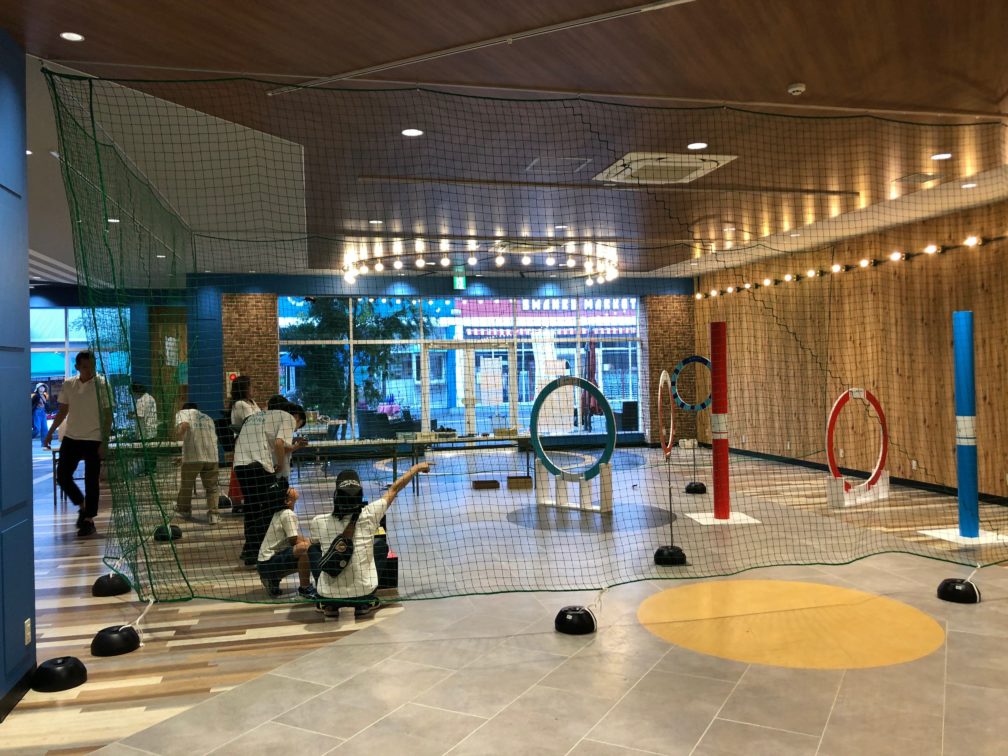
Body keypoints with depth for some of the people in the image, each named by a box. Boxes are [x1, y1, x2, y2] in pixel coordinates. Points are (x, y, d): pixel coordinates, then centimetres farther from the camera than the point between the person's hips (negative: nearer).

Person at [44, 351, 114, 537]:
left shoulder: (102, 385, -9)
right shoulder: (68, 384, 4)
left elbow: (108, 416, -9)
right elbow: (63, 411, 15)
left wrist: (104, 442, -14)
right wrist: (50, 432, 10)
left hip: (93, 440, -5)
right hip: (71, 438, 5)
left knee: (91, 481, 0)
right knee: (62, 476, 5)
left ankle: (89, 520, 11)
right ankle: (82, 505, 27)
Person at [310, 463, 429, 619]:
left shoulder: (317, 522, -6)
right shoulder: (368, 515, -9)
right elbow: (394, 488, 6)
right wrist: (417, 467, 21)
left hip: (329, 595, 1)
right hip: (363, 593, -1)